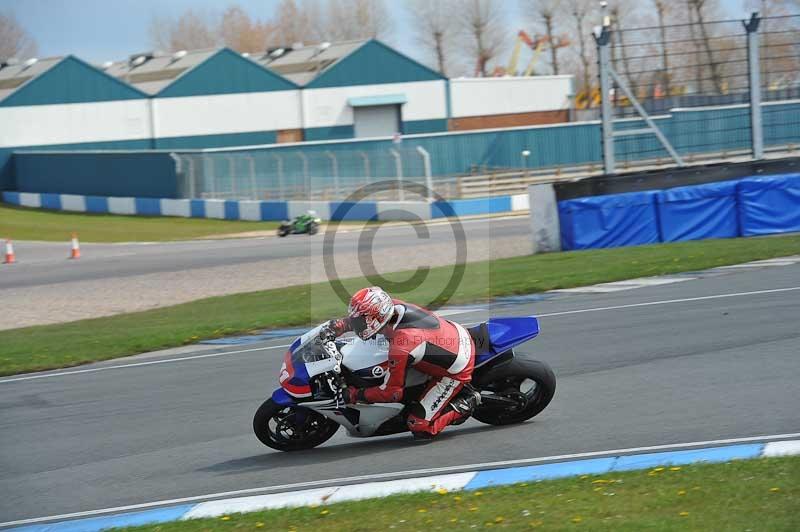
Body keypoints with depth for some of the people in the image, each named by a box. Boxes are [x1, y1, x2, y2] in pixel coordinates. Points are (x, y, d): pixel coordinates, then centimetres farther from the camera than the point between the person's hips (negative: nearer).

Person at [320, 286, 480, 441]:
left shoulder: (401, 348, -33)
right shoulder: (394, 306, -13)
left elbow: (392, 393, -21)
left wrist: (355, 395, -11)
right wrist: (337, 326, -1)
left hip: (456, 371, -8)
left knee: (421, 428, -9)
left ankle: (465, 403, 4)